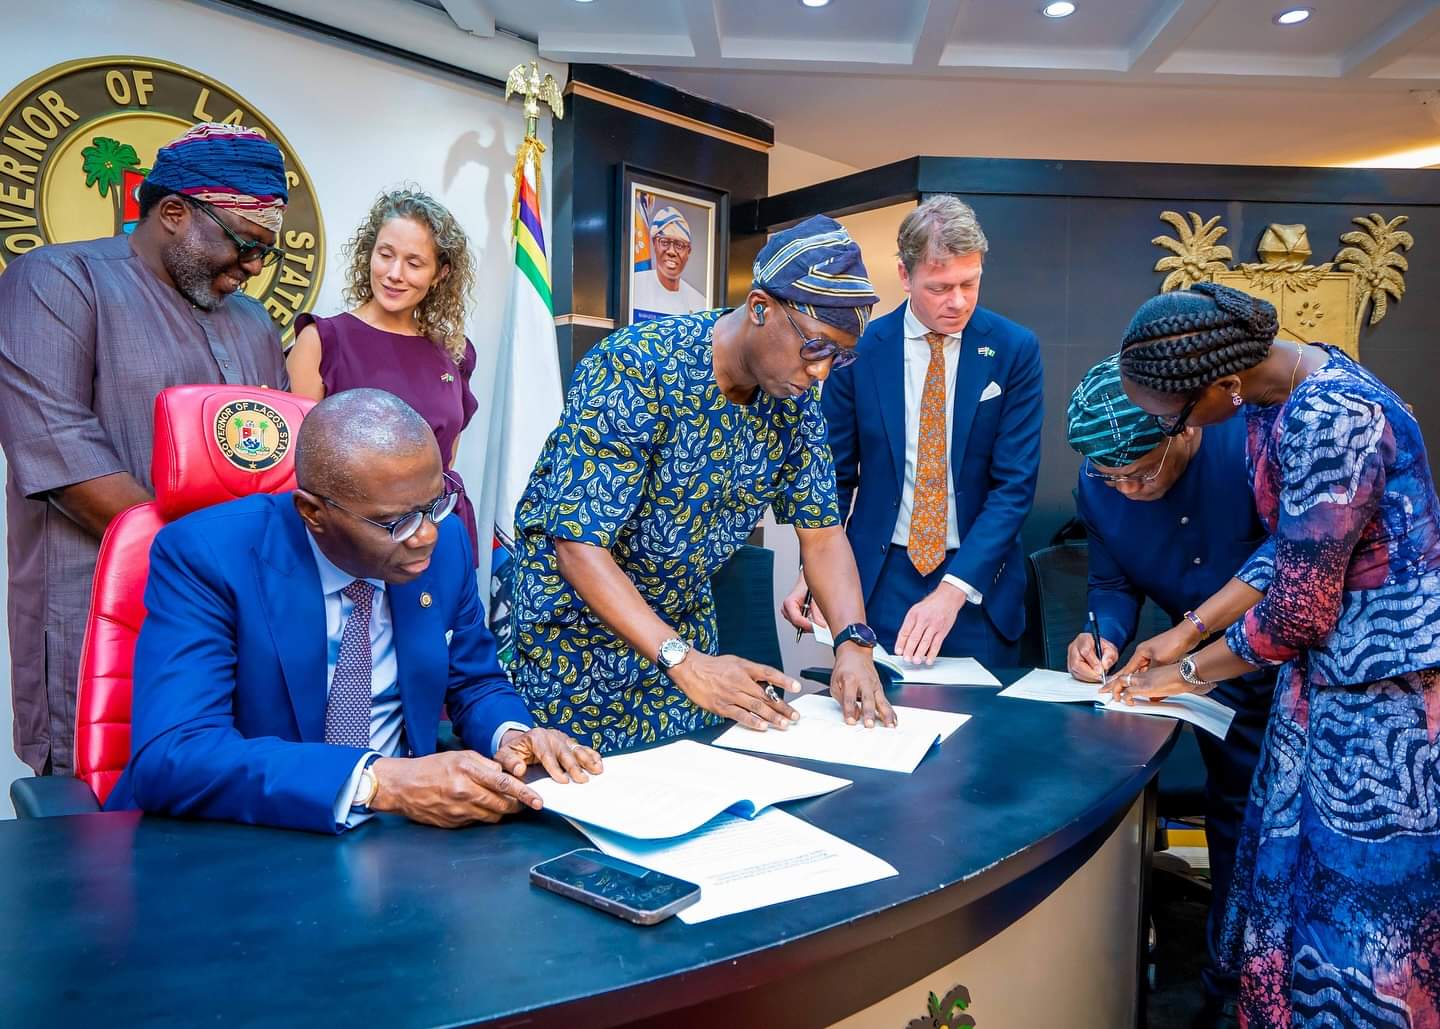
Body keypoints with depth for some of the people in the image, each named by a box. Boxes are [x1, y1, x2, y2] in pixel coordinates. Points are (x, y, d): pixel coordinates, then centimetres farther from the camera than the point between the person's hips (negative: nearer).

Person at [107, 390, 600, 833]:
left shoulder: (445, 544, -3)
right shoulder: (204, 555, -16)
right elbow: (171, 758, -26)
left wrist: (512, 734, -13)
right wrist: (379, 781, -36)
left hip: (394, 835, 3)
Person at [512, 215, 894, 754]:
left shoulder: (795, 401, -8)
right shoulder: (635, 369, -28)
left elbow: (822, 532, -2)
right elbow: (578, 542, -31)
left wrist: (853, 643, -19)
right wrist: (684, 661, -38)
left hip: (685, 617, 6)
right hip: (579, 615, -5)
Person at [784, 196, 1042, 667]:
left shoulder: (1015, 350, -5)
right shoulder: (859, 348, -4)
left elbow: (1016, 483, -9)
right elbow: (835, 473, 2)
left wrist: (952, 592, -18)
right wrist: (814, 570, -12)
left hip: (979, 583, 0)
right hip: (879, 580, 0)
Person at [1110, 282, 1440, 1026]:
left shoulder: (1330, 422, -27)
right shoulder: (1275, 392, 1)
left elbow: (1298, 612, -21)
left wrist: (1190, 673, -5)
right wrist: (1185, 632, 10)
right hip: (1330, 676, 9)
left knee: (1361, 916, 6)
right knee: (1297, 883, 17)